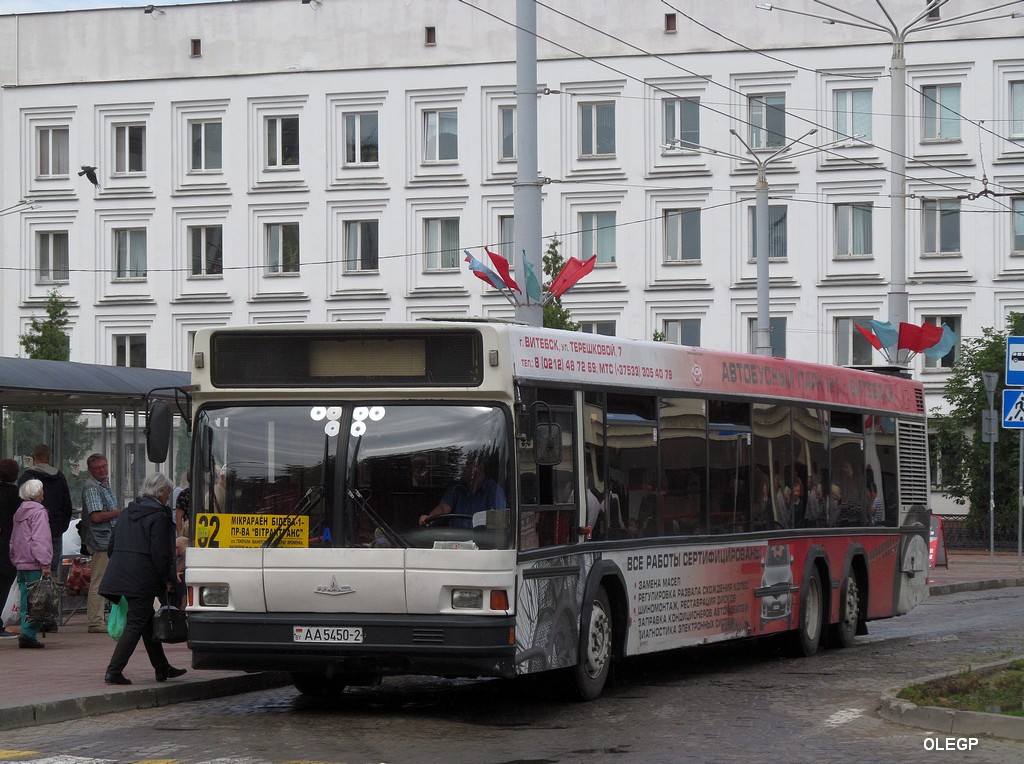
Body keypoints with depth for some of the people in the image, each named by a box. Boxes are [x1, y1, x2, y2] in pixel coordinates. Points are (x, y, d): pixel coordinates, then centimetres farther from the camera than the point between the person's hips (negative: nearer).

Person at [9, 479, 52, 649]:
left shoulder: (19, 513, 19)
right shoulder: (38, 512, -9)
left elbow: (13, 541, 23)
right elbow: (40, 540, -17)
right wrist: (45, 564, -19)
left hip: (21, 564, 9)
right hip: (34, 565, -9)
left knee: (26, 600, 10)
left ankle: (26, 634, 8)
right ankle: (28, 633, -19)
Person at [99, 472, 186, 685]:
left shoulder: (128, 513, 14)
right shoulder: (159, 516, -11)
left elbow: (111, 546, 17)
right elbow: (160, 553, -15)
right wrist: (168, 580, -7)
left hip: (120, 576, 9)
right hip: (143, 578, -9)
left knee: (148, 622, 18)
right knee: (136, 624, -4)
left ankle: (162, 668, 26)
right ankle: (114, 671, -11)